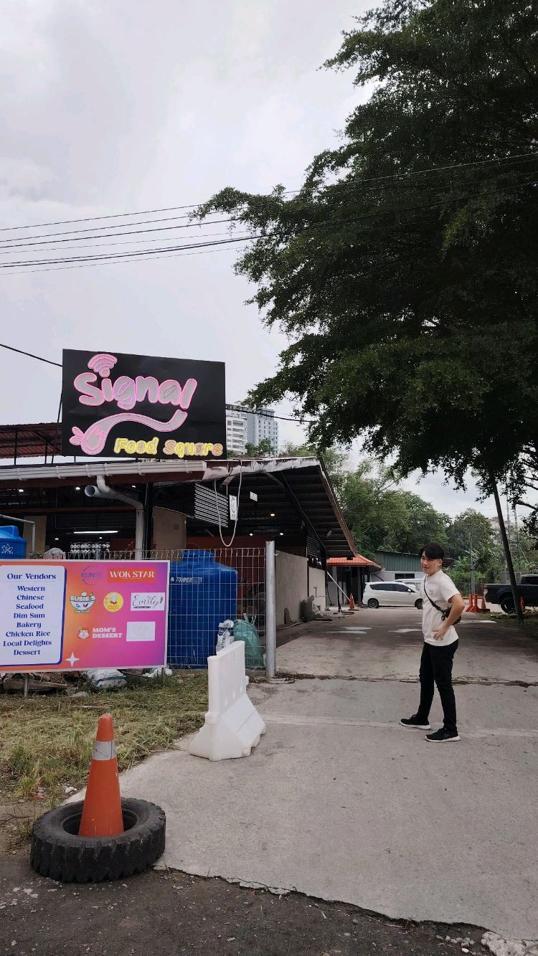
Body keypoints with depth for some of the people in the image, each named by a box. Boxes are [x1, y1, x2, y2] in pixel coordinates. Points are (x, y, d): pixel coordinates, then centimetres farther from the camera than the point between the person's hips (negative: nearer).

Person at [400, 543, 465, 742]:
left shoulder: (442, 581, -22)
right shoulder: (426, 579, 8)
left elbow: (459, 604, -35)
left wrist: (446, 626, -24)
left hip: (443, 643, -10)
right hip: (430, 640, 10)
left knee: (443, 684, 1)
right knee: (425, 679, 20)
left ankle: (450, 729, 13)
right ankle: (421, 719, 35)